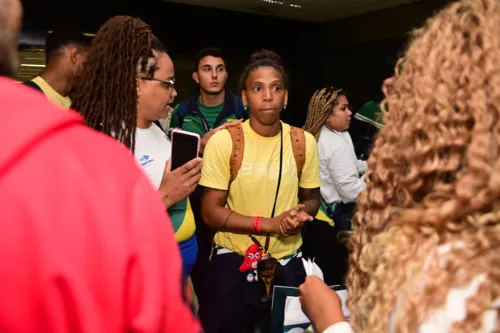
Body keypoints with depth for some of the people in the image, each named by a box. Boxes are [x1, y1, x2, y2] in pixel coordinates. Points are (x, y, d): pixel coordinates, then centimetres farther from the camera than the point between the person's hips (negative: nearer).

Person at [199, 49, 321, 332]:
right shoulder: (223, 141, -12)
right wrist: (269, 224, -21)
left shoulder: (304, 141, -4)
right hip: (234, 262, -2)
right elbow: (211, 212, -12)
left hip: (288, 262, 3)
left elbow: (312, 197, 9)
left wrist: (302, 213, -15)